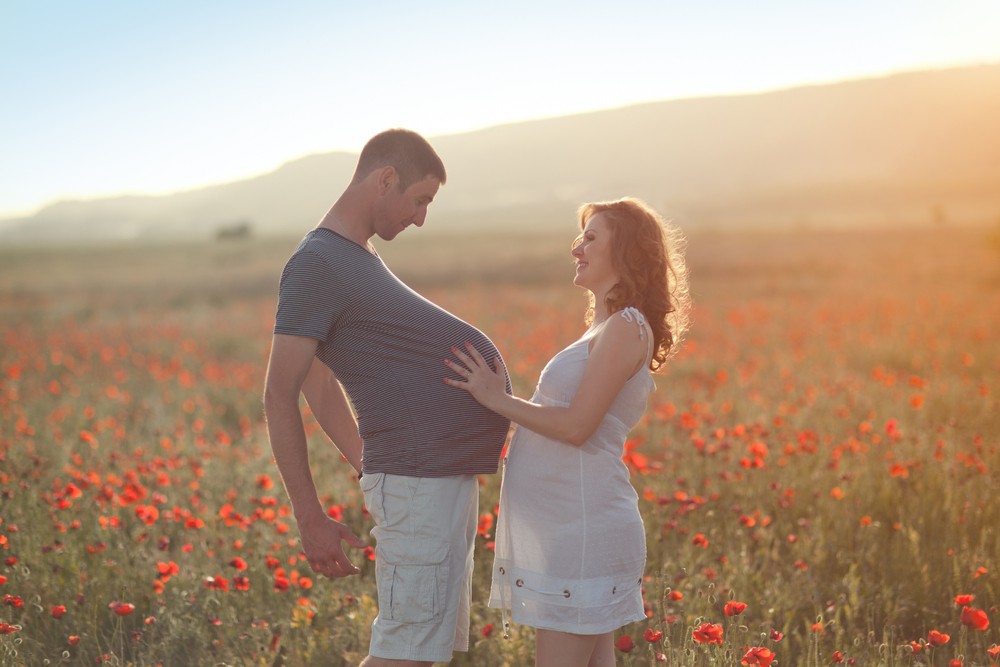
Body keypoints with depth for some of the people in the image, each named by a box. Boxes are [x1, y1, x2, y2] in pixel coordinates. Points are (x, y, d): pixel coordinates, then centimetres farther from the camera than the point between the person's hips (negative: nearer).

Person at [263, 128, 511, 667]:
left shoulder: (358, 257, 18)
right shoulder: (317, 263, -12)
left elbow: (320, 382, 25)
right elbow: (279, 396, -16)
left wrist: (370, 469, 23)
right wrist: (311, 520, -16)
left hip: (447, 477, 10)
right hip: (418, 482, -10)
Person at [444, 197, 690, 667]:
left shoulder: (626, 327, -11)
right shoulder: (608, 329, 20)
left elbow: (577, 426, -18)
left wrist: (498, 400, -12)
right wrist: (496, 396, 13)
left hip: (582, 528, -10)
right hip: (566, 525, 10)